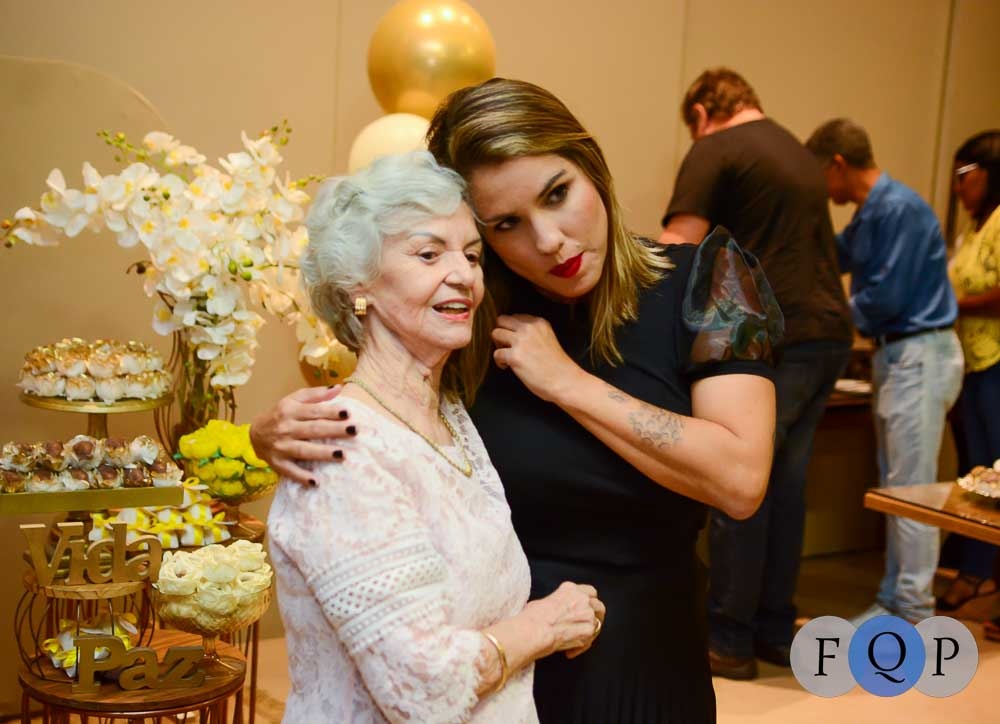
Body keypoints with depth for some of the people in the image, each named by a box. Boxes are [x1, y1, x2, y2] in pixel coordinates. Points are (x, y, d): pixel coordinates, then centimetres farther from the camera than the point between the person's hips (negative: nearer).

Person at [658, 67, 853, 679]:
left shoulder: (716, 150, -4)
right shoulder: (800, 153, 21)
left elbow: (676, 252, -12)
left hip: (775, 341, -8)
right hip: (830, 334, 8)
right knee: (786, 487, 14)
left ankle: (730, 642, 9)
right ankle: (776, 630, 23)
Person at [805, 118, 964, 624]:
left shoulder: (900, 209, -17)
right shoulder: (868, 214, 12)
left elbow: (886, 299, -20)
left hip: (921, 354, -10)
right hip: (894, 353, 10)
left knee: (910, 488, -6)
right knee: (893, 486, 12)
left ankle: (913, 615, 1)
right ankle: (894, 601, 21)